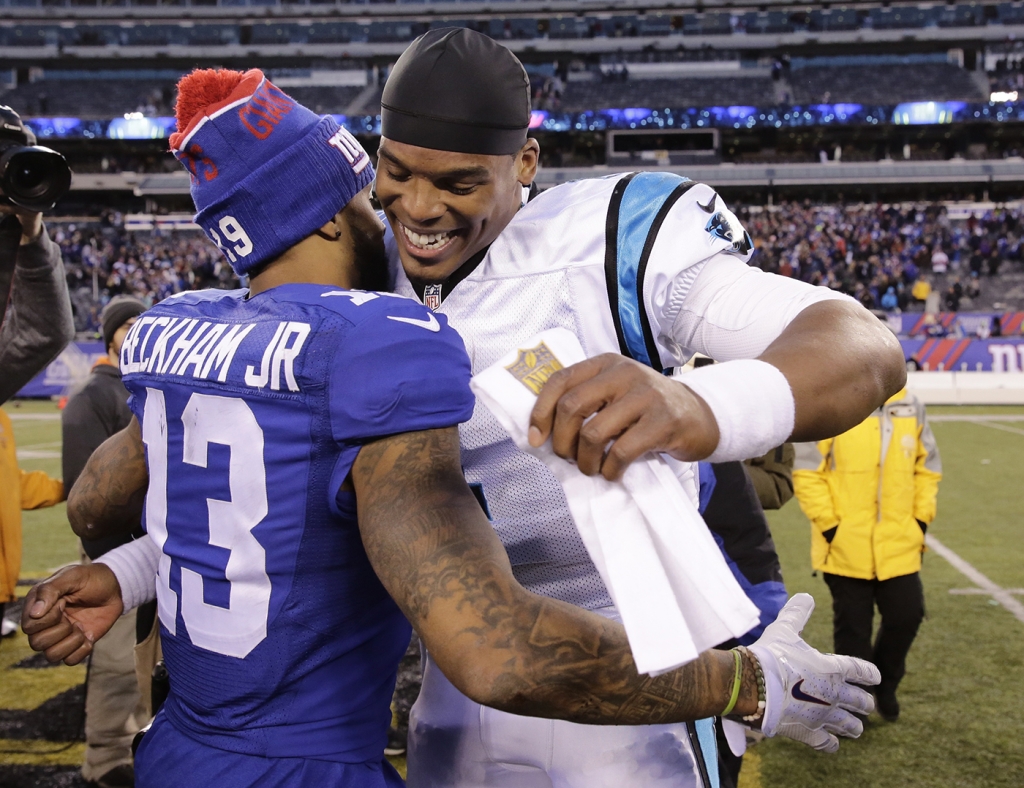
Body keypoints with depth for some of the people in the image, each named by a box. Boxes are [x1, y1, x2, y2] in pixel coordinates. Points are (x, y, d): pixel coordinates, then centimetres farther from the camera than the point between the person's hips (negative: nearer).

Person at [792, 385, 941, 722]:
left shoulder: (910, 406, 3)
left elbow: (927, 467, 12)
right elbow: (806, 473, -9)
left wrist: (921, 520, 5)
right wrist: (829, 525, -12)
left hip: (899, 545, 4)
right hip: (847, 547, -3)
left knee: (907, 615, 6)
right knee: (853, 626, 7)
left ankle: (885, 682, 32)